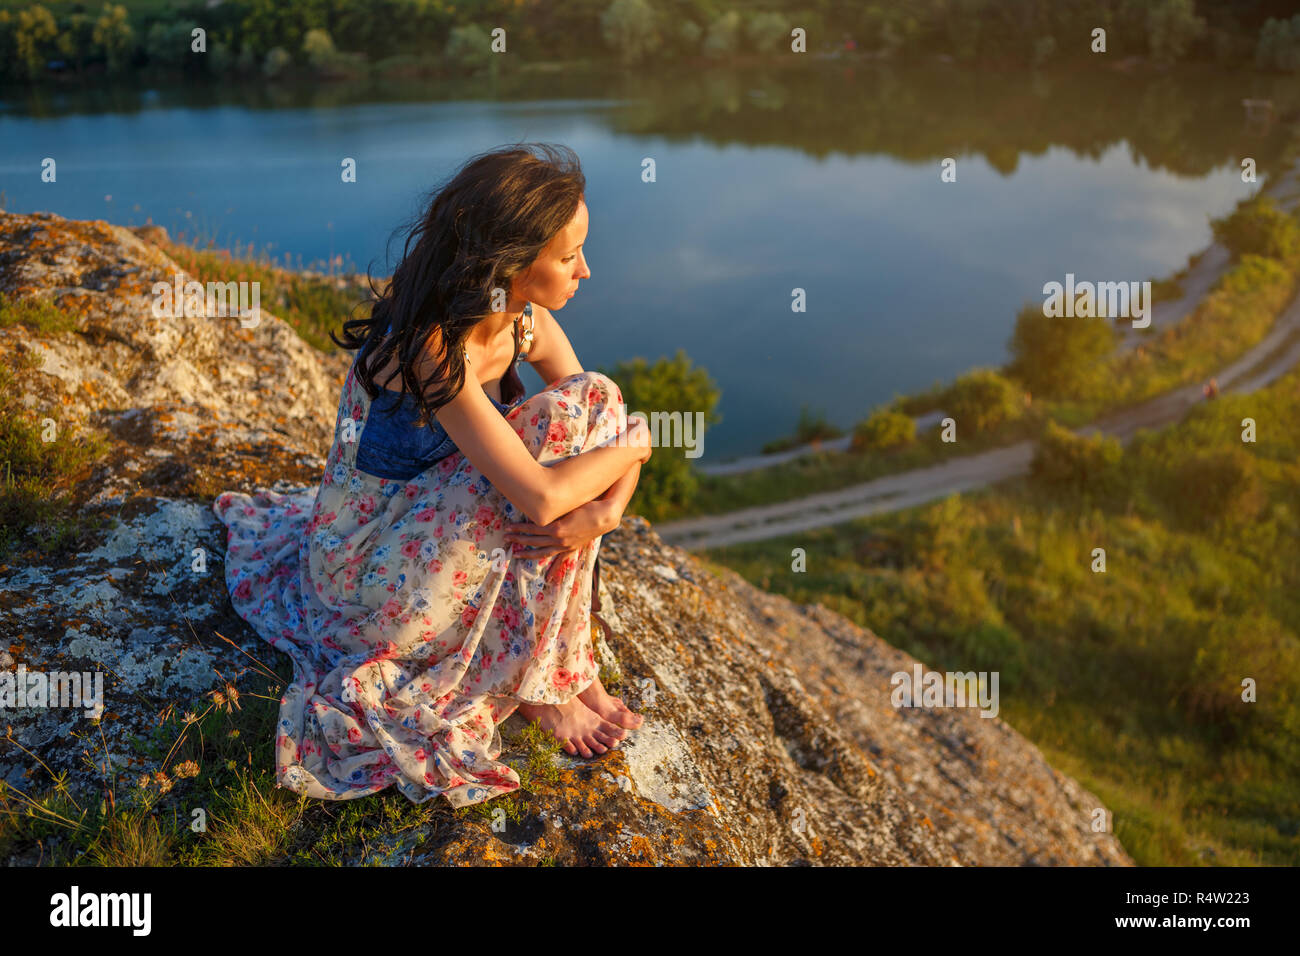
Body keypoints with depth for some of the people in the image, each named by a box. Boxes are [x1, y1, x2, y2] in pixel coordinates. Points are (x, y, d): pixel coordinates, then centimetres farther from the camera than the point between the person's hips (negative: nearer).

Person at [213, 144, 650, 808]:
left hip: (434, 526, 8)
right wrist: (633, 441, -19)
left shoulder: (529, 325, -6)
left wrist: (607, 505, -25)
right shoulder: (432, 349, -31)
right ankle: (537, 682, -10)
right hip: (371, 574, -8)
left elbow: (625, 448, -3)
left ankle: (570, 661, -3)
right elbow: (540, 498, -36)